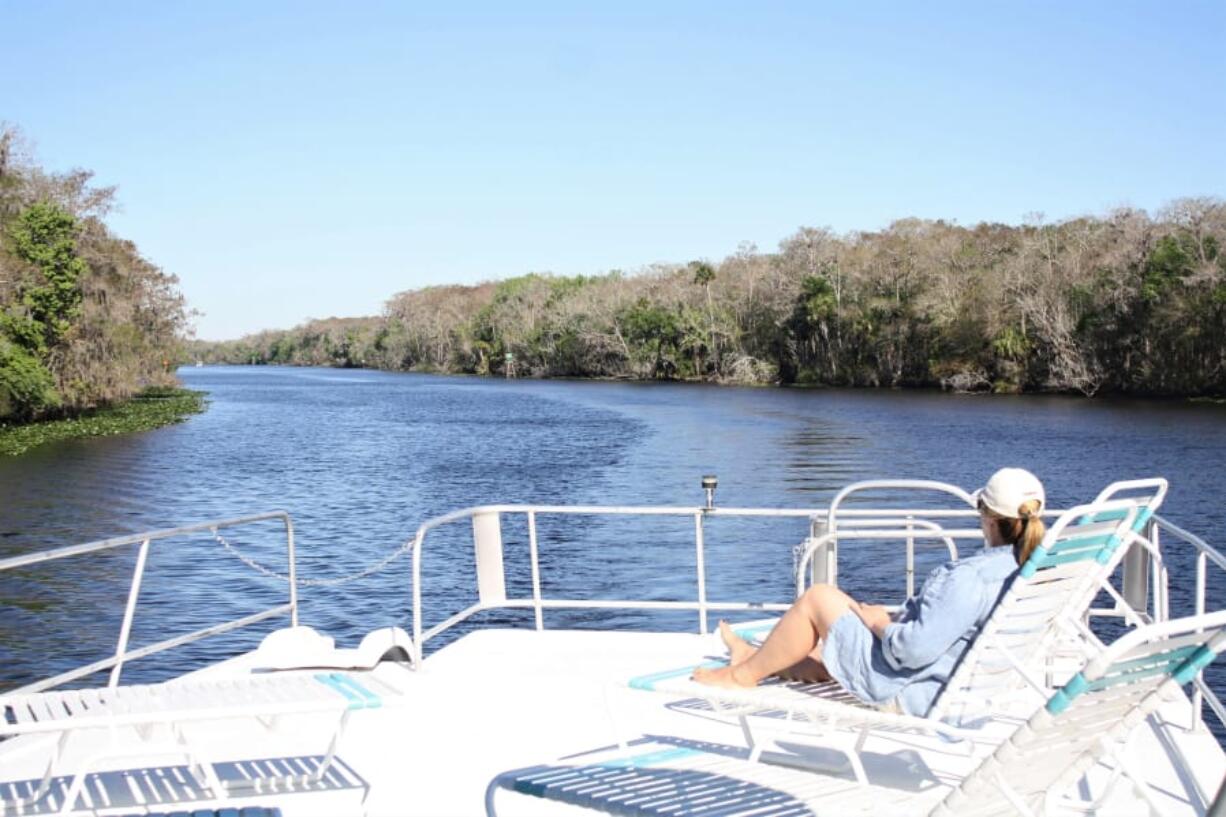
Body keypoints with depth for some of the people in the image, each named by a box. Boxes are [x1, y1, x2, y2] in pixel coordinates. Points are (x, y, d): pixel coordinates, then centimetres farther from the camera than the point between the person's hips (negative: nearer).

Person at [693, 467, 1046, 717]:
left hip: (903, 693, -9)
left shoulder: (970, 577, -28)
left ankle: (744, 673, 19)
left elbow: (916, 647, -33)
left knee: (818, 597, 4)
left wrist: (879, 623, -13)